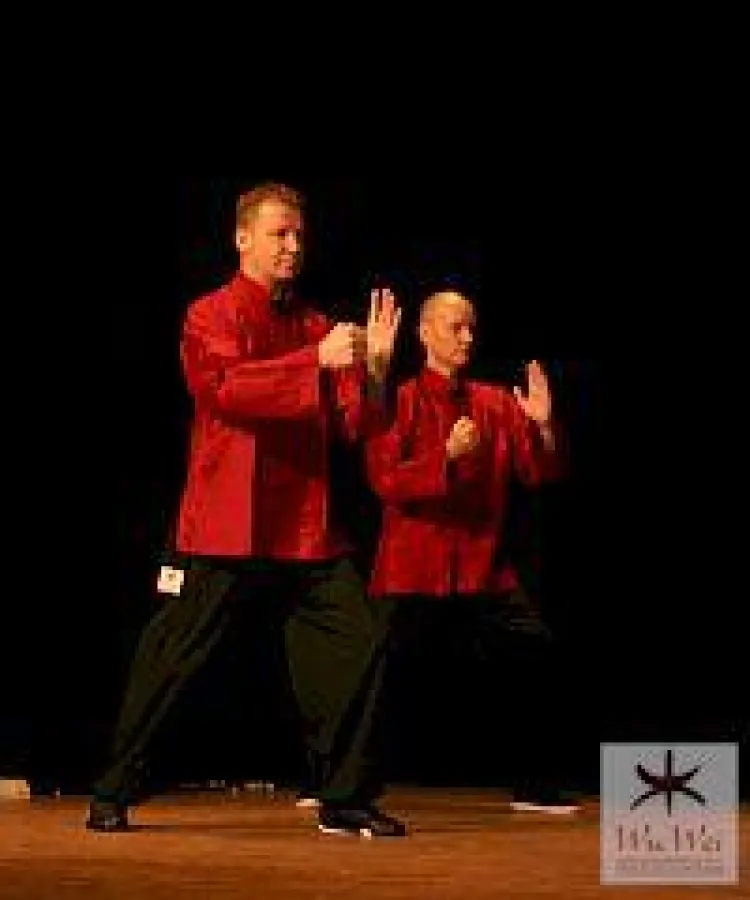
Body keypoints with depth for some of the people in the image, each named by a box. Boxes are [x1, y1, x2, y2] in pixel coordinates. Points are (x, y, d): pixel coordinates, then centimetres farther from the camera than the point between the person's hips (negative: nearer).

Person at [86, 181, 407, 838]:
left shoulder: (317, 328, 14)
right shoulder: (213, 316, -1)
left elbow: (353, 427, 10)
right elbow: (224, 387, -21)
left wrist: (373, 368, -8)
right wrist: (317, 361, -26)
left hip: (308, 531, 5)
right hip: (224, 527, -5)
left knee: (355, 650, -3)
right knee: (170, 661, -1)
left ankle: (346, 801, 7)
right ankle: (114, 793, 11)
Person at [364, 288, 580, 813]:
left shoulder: (495, 405, 11)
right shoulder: (401, 402, -1)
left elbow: (540, 474, 5)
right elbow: (386, 482, -12)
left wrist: (543, 426, -13)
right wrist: (447, 456, -25)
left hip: (484, 570, 4)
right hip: (414, 573, -4)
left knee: (534, 655, -8)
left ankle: (535, 787, 3)